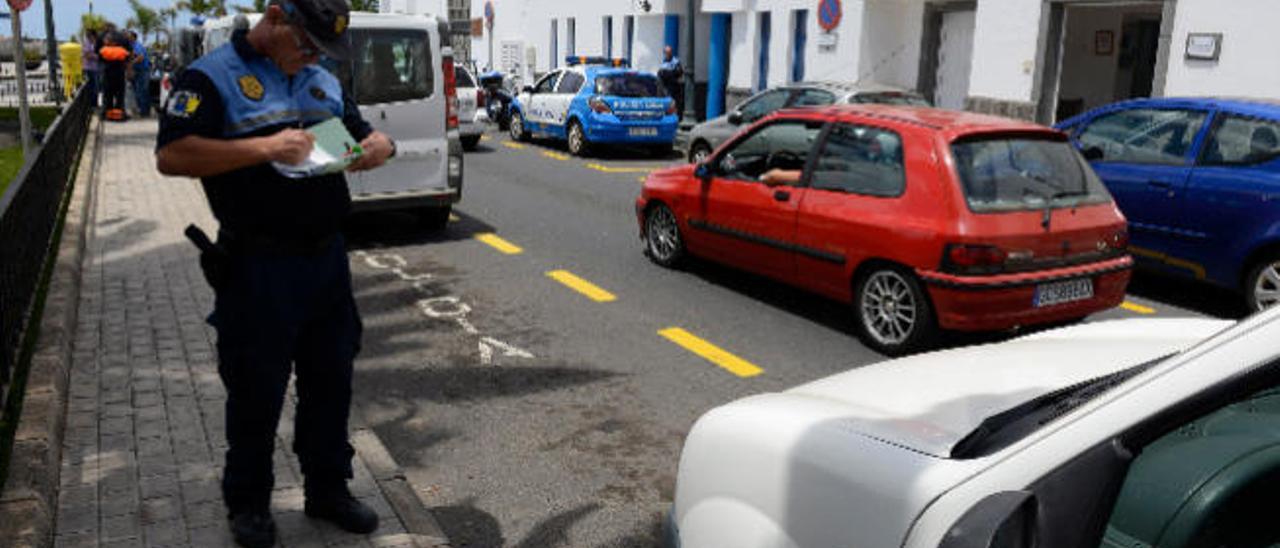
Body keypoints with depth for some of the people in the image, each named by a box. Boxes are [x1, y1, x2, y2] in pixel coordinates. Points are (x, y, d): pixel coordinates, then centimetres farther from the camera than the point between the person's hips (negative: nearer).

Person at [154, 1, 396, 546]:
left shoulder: (324, 81, 12)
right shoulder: (212, 76, -8)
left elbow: (366, 135, 20)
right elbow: (171, 155, -18)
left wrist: (378, 146, -5)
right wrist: (264, 147, -27)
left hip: (328, 257, 6)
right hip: (259, 267, -6)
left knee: (330, 381, 15)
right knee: (257, 392, 8)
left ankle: (328, 490, 32)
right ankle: (247, 502, 29)